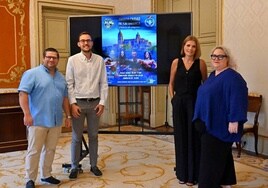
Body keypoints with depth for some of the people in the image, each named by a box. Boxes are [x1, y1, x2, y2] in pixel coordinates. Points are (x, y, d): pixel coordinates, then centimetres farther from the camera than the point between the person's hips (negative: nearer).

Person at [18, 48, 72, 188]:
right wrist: (27, 114, -19)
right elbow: (23, 94, -13)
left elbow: (65, 98, 20)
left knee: (50, 149, 13)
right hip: (38, 120, -6)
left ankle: (46, 175, 26)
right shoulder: (32, 73, -6)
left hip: (56, 121, 6)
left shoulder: (61, 77, 15)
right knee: (34, 151, 1)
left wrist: (68, 116, 16)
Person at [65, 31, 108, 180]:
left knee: (93, 135, 12)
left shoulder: (99, 60, 2)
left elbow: (103, 83, 3)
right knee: (76, 137, 6)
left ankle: (93, 165, 24)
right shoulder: (73, 60, -2)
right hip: (78, 102, -1)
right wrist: (73, 103, -10)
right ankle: (75, 167, 18)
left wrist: (102, 102, -3)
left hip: (94, 102, 2)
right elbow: (69, 83, -3)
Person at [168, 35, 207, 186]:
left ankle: (193, 175, 13)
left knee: (193, 138, 2)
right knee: (181, 138, 8)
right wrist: (173, 99, 2)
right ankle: (182, 173, 21)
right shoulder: (176, 62, 4)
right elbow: (171, 83, 11)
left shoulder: (200, 63, -1)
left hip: (195, 103, -2)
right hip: (179, 103, 2)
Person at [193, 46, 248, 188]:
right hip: (210, 122, 9)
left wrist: (234, 121, -27)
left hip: (221, 125, -9)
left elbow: (237, 100, -22)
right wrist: (202, 120, 23)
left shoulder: (232, 77, -15)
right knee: (221, 154, 18)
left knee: (212, 156, -4)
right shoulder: (213, 75, 14)